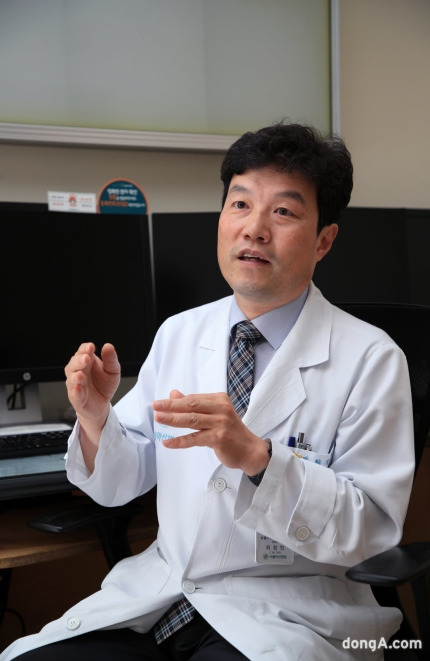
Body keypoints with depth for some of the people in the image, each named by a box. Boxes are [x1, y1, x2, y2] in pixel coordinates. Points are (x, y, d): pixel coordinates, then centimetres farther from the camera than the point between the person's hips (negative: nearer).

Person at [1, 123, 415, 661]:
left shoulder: (370, 359, -9)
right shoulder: (178, 334, 5)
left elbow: (371, 527, -13)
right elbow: (123, 483, 10)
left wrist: (256, 456, -27)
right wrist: (95, 417, -12)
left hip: (281, 613, -3)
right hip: (156, 591, 4)